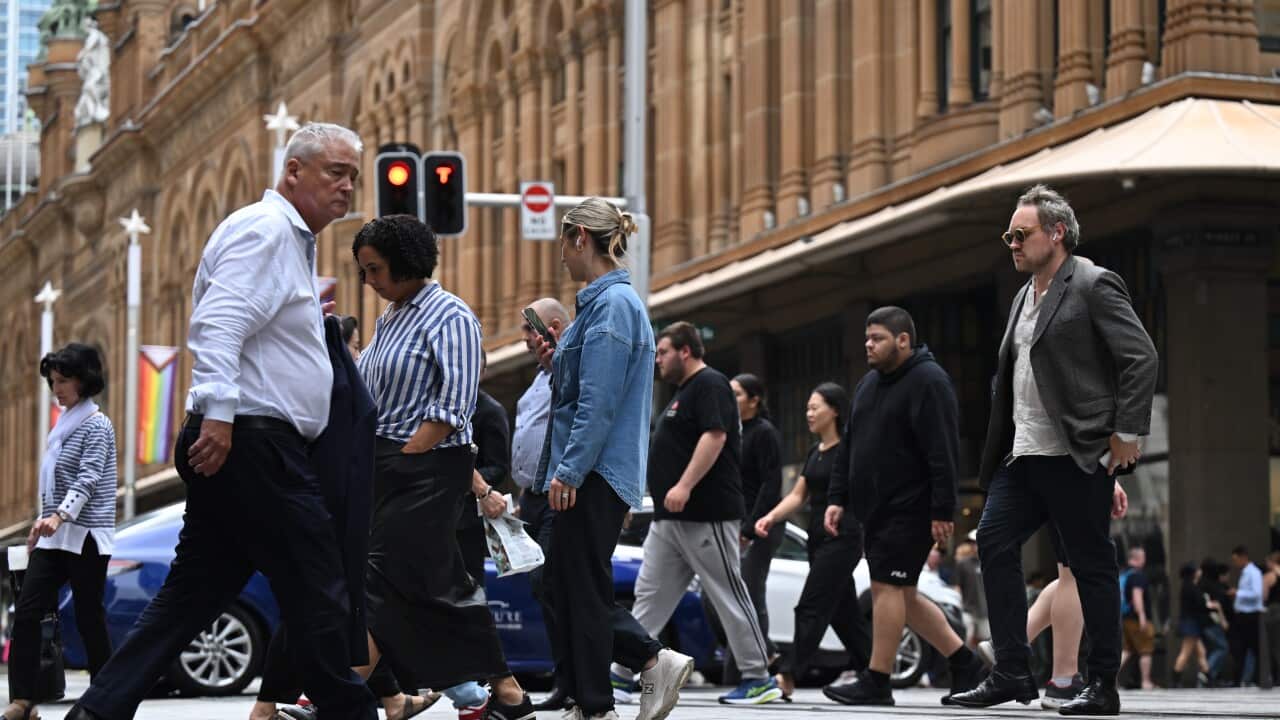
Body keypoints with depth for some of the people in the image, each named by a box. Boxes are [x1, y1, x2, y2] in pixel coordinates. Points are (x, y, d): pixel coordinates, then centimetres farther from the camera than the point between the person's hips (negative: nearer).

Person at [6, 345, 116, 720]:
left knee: (89, 618, -3)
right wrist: (44, 521, 21)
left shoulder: (97, 425, -8)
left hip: (86, 537, -8)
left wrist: (59, 516, -33)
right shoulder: (64, 423, 17)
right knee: (26, 611, -5)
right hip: (54, 536, 8)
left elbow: (87, 479, -20)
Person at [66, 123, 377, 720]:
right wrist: (218, 413, -29)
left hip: (239, 446, 11)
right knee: (317, 591, -5)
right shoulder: (263, 229, -10)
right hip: (254, 442, -11)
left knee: (192, 595, 8)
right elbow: (218, 323, -22)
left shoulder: (290, 241, 23)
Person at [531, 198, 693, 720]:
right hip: (589, 474, 10)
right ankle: (655, 661, 11)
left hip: (594, 474, -10)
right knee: (563, 584, 12)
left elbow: (600, 401, -21)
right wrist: (555, 365, 10)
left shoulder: (613, 304, -14)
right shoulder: (605, 300, 17)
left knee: (581, 588, -4)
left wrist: (568, 470, -22)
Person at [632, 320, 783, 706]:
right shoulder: (684, 391, 22)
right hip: (670, 519, 11)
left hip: (706, 515, -10)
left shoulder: (710, 385, -10)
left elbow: (714, 436, -23)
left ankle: (758, 679, 1)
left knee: (729, 594, -5)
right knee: (649, 594, 6)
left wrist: (684, 486, -29)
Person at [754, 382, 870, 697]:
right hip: (818, 538, 9)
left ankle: (788, 675, -14)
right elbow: (798, 495, 14)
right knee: (843, 611, 11)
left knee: (812, 606, -12)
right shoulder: (814, 453, 15)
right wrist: (771, 517, -1)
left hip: (843, 538, -9)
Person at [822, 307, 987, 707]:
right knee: (900, 594, 10)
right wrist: (837, 499, 13)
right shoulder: (869, 384, 16)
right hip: (876, 509, 9)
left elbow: (943, 452, -18)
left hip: (910, 510, -9)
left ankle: (876, 683, -5)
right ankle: (964, 663, 18)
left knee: (887, 587, -10)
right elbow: (849, 447, 21)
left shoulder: (928, 382, -12)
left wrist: (943, 511, -22)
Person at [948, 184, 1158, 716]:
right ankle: (1011, 674, 6)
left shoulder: (1093, 286, -7)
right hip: (1024, 453, 9)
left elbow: (1141, 358, -12)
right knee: (994, 543, 2)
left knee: (1092, 563, -1)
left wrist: (1127, 433, -15)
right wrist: (1001, 449, 14)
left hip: (1076, 456, -9)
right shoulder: (1026, 295, 18)